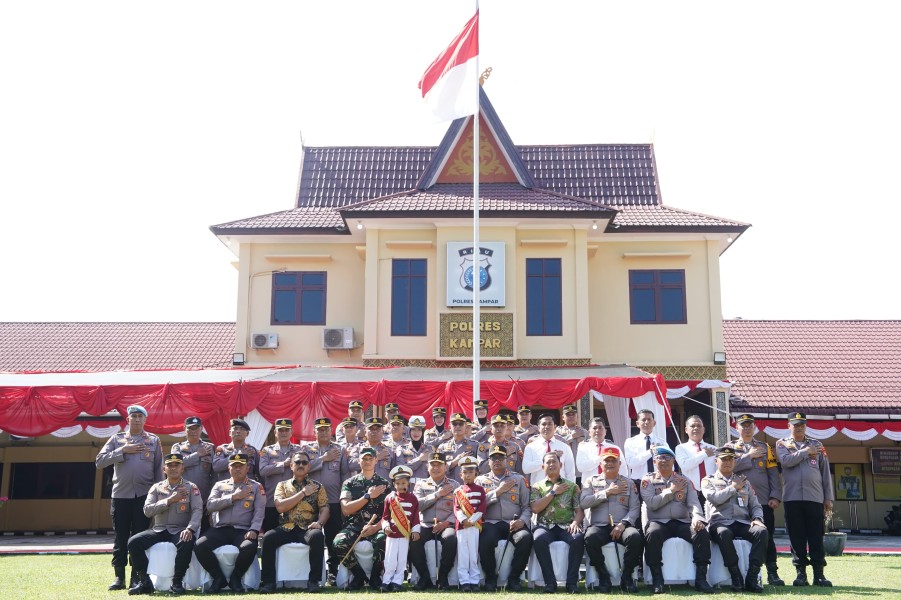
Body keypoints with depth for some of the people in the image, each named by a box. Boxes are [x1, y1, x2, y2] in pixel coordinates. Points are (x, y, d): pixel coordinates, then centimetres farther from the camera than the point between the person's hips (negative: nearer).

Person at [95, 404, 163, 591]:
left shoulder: (153, 440, 6)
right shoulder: (116, 439, 7)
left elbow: (159, 470, 5)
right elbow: (99, 461, -3)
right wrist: (122, 450, -12)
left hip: (144, 495, -1)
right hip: (120, 495, 1)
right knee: (120, 537, 3)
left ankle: (137, 577, 6)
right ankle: (119, 577, 9)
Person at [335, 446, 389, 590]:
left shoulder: (385, 484, 12)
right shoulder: (349, 483, 13)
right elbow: (346, 510, -1)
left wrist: (376, 527, -16)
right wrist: (368, 496, -5)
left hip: (377, 527, -1)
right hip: (354, 526, 1)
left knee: (383, 541, -36)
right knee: (339, 543, -31)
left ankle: (375, 577, -9)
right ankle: (359, 576, -7)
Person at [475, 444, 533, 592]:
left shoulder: (519, 479, 17)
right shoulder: (481, 480, 18)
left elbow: (527, 506, 8)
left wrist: (522, 520, -11)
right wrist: (498, 491, -4)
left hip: (513, 523, 1)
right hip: (490, 523, -1)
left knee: (526, 538, -32)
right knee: (485, 540, -35)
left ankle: (514, 579, -14)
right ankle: (490, 578, -11)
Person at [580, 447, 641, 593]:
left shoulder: (629, 483, 16)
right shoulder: (592, 480, 15)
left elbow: (634, 509, 5)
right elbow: (583, 502, -1)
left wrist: (623, 524, -13)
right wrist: (607, 492, -4)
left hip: (621, 526, 1)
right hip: (599, 526, 0)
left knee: (635, 536, -33)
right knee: (590, 537, -35)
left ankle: (626, 576, -13)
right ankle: (603, 576, -15)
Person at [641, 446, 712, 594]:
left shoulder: (685, 480, 16)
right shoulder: (648, 480, 9)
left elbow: (694, 503, 2)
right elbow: (652, 503, -7)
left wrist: (697, 518, -20)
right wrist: (672, 490, -5)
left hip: (682, 522, 2)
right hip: (658, 522, -2)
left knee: (702, 533, -27)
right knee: (652, 534, -36)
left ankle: (701, 579, -19)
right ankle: (657, 579, -25)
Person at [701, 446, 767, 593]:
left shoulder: (744, 481, 23)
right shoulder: (708, 480, 13)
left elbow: (755, 505, 19)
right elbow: (714, 498, -8)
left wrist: (757, 518, -2)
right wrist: (733, 488, 2)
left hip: (743, 523, 3)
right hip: (720, 523, -3)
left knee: (761, 531, -29)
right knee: (724, 533, -39)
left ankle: (752, 578, -27)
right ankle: (736, 578, -30)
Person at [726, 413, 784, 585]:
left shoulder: (765, 447, 14)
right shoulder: (730, 447, 10)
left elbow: (773, 473, 6)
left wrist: (776, 497, -4)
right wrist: (749, 456, -9)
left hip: (763, 500, 1)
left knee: (767, 536, 0)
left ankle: (772, 573, 6)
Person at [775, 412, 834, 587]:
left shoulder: (817, 445, 14)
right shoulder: (782, 444, 11)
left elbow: (825, 473, 11)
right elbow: (786, 461, -11)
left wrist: (828, 498, 6)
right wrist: (806, 451, -4)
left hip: (815, 498, 1)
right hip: (792, 498, -1)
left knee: (817, 538, 0)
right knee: (797, 538, 1)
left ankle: (819, 574, 3)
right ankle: (801, 573, 7)